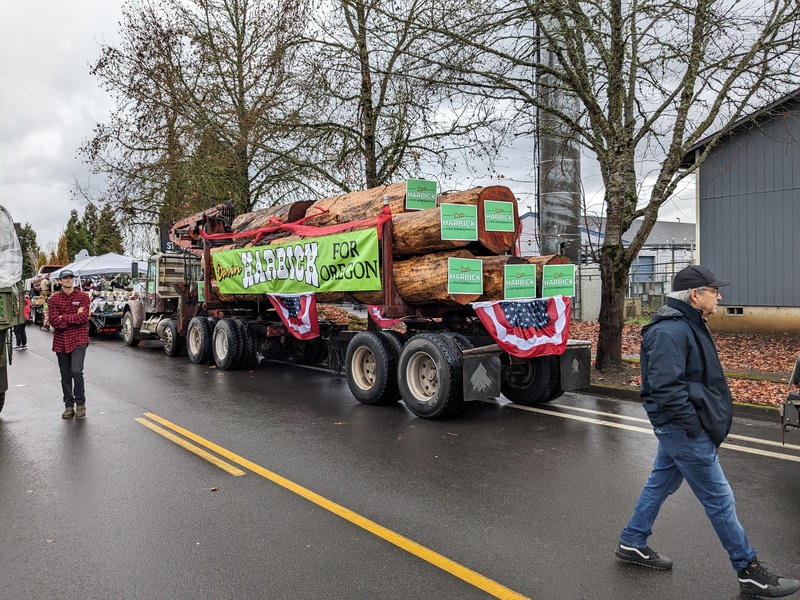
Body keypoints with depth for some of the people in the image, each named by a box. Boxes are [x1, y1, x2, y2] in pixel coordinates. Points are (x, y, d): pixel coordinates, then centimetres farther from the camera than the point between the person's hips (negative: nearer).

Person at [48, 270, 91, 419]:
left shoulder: (82, 297, 1)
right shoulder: (54, 299, 5)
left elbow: (83, 317, -12)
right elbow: (54, 321, -6)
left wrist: (64, 317, -9)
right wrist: (75, 317, -11)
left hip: (78, 340, -3)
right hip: (61, 341, 3)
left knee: (76, 371, -15)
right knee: (65, 376, 9)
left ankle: (80, 403, 0)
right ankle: (69, 406, 19)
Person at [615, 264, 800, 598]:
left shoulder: (687, 325, 11)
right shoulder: (670, 331, -23)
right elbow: (666, 387, -28)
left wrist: (693, 422, 14)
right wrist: (694, 426, -21)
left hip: (677, 428, 10)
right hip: (684, 431, -10)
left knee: (660, 484, 19)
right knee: (719, 499, 2)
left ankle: (632, 543, 32)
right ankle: (749, 573, 17)